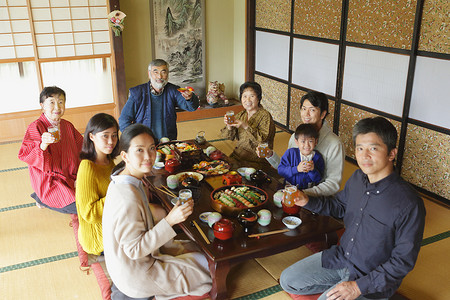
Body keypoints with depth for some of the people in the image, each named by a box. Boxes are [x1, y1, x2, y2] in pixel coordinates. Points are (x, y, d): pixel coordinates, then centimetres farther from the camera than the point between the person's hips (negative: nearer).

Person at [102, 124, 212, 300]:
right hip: (135, 275, -9)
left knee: (191, 247, 22)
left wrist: (177, 247, 8)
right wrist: (169, 221, -32)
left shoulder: (124, 180, -4)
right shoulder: (128, 199, -33)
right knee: (206, 263, 3)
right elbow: (134, 250, -27)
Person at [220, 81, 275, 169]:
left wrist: (246, 127, -27)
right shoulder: (240, 115, 11)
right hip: (237, 156, 6)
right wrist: (229, 127, -14)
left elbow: (263, 140, -20)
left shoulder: (265, 116, -8)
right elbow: (229, 137, 8)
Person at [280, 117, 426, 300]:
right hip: (340, 258, 6)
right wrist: (307, 201, -4)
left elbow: (403, 261, -21)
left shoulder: (409, 205, -28)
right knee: (288, 280, 6)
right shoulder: (357, 178, -7)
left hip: (373, 277, -6)